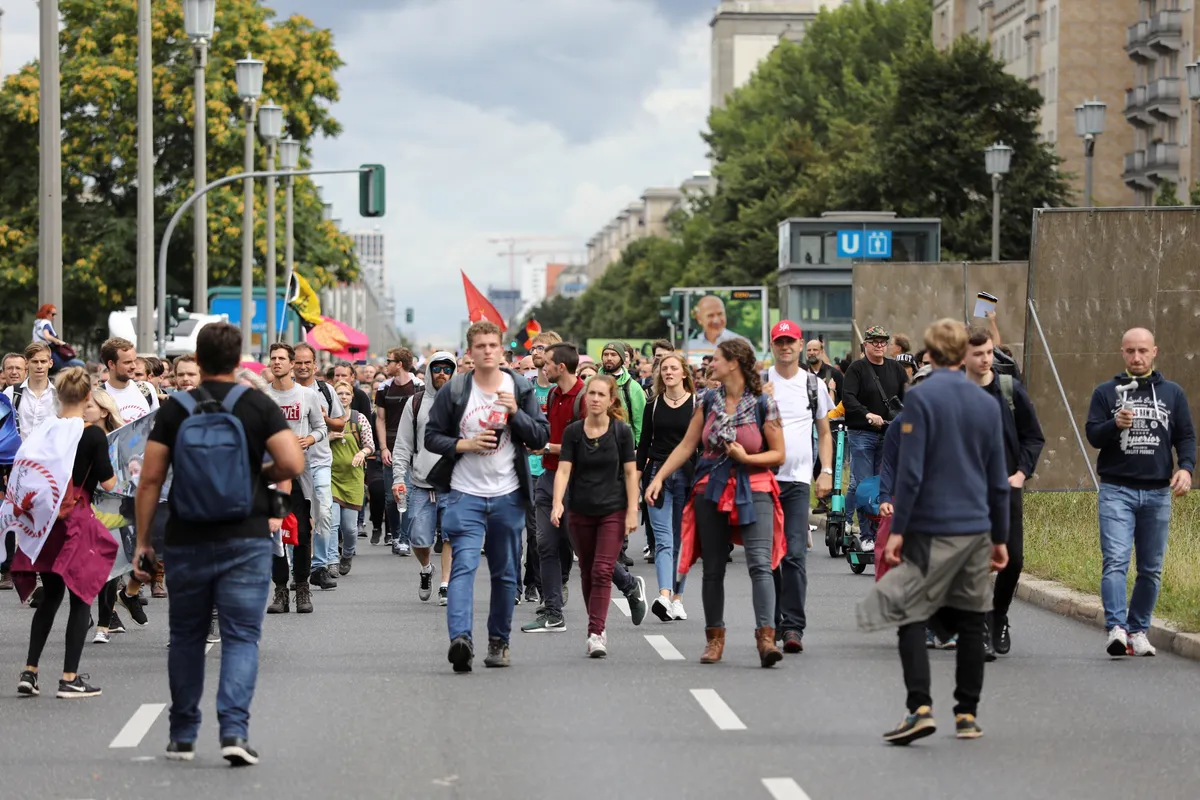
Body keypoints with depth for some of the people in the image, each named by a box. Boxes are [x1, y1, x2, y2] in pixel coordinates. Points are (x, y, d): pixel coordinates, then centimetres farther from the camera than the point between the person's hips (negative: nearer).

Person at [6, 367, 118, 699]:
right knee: (81, 597, 5)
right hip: (77, 521, -5)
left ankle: (29, 672, 11)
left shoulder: (43, 432, 2)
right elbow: (108, 483, -9)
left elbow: (25, 475, 4)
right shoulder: (93, 435, -11)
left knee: (51, 595, 17)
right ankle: (70, 678, 3)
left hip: (43, 522, 5)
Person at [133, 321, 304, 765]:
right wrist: (262, 474, 10)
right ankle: (234, 729, -16)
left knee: (186, 637, 14)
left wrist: (142, 540, 5)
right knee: (241, 637, 0)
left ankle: (183, 737, 21)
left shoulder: (175, 409, 1)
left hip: (187, 542, 2)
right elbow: (293, 464, -11)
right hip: (245, 541, -1)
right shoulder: (258, 405, -2)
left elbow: (150, 479, -2)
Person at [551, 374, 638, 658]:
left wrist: (632, 511, -6)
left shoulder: (622, 431, -3)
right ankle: (598, 628, 24)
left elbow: (630, 473, -1)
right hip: (581, 512, 3)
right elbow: (564, 469, -8)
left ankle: (596, 633, -15)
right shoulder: (573, 431, 0)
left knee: (602, 571, -12)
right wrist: (557, 502, -23)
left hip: (613, 511, -3)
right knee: (587, 573, 10)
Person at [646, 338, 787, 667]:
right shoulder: (708, 402, 7)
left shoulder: (763, 405, -5)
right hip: (711, 490, 4)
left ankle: (766, 636, -22)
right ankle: (715, 638, 20)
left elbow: (778, 455, -1)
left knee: (760, 563, -17)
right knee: (713, 568, 9)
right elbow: (686, 446, 10)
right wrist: (659, 477, 3)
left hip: (753, 490, -4)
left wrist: (746, 457, -16)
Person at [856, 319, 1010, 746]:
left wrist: (897, 529, -10)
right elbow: (998, 480, 13)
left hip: (931, 530, -5)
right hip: (976, 529, 5)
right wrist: (999, 537, 20)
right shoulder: (987, 404, 9)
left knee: (911, 618, -2)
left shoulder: (921, 397, -8)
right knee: (970, 622, 10)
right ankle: (967, 715, 13)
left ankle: (920, 708, -15)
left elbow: (910, 471, -13)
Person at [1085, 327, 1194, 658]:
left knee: (1151, 569, 6)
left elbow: (1186, 436, 10)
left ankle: (1138, 630, 16)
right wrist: (1115, 425, -21)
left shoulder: (1172, 393, 11)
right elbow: (1093, 435, 0)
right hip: (1116, 490, -2)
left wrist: (1186, 468, -9)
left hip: (1158, 491, 2)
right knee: (1115, 561, -16)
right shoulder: (1106, 392, 7)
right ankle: (1116, 628, -23)